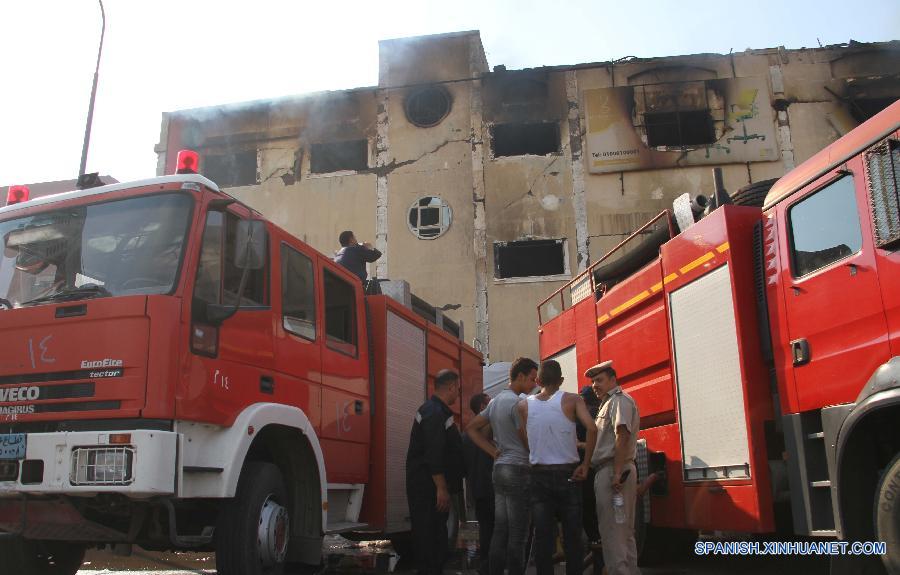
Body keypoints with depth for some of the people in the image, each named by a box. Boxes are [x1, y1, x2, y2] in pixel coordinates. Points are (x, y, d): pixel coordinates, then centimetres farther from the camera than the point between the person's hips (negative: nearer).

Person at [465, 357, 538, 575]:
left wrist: (493, 451, 10)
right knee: (518, 533, -4)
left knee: (500, 530, 9)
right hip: (518, 469, -8)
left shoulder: (495, 401, 14)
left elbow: (471, 428, 18)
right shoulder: (517, 402, -12)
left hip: (499, 468, 9)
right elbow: (528, 442, -13)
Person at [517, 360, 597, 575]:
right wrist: (585, 465, -10)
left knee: (543, 535, 5)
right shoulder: (572, 400, -3)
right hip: (568, 474, -2)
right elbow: (591, 429, -16)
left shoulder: (524, 405, 3)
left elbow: (524, 440, 0)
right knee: (572, 535, 7)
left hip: (539, 475, 2)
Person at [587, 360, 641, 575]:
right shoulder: (609, 403, 22)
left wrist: (617, 474, -25)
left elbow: (622, 436, -20)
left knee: (611, 531, -10)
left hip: (612, 470, -10)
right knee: (624, 530, 13)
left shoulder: (619, 400, -8)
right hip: (610, 472, 10)